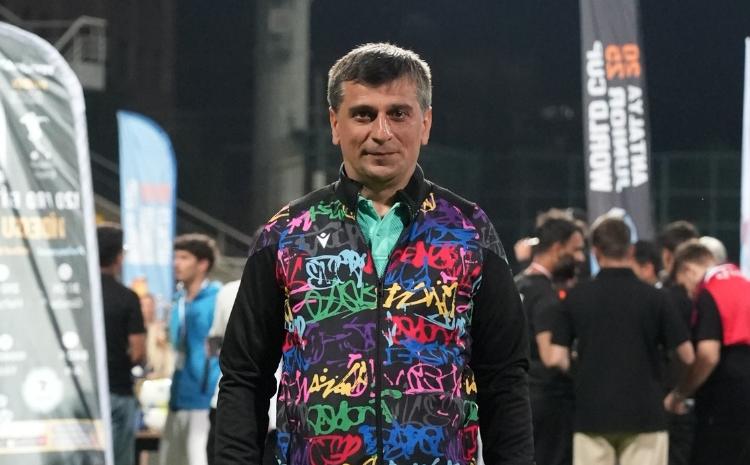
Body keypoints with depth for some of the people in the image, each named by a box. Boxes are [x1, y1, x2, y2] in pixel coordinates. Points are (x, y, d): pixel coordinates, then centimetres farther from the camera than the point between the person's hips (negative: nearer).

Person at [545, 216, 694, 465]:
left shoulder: (577, 297, 1)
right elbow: (687, 356, -4)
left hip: (592, 414, 1)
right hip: (643, 414, -1)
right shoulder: (652, 297, -4)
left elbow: (556, 358, -1)